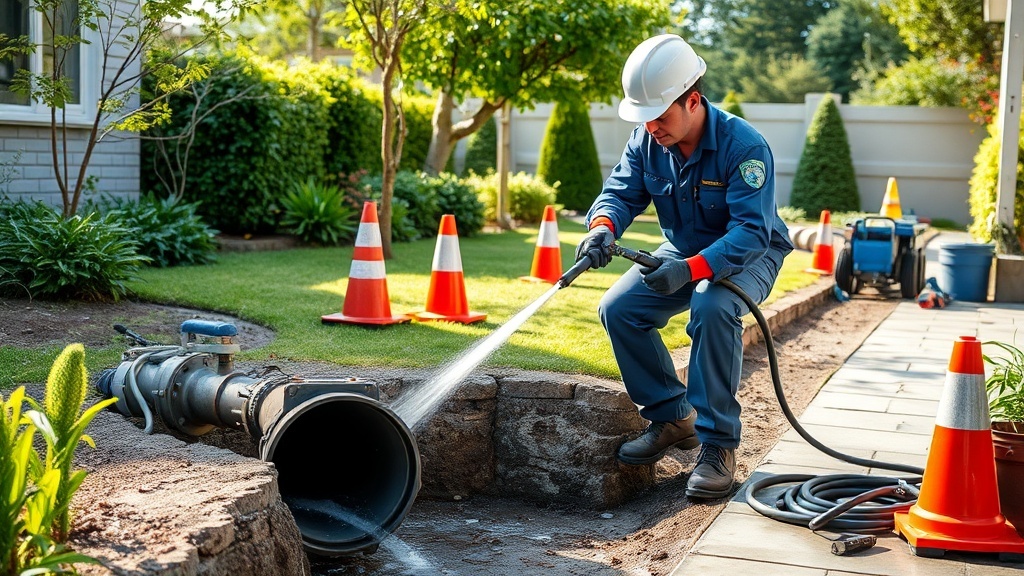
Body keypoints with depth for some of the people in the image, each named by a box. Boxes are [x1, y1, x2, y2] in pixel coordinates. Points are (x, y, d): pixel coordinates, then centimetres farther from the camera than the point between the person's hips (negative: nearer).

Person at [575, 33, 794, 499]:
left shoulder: (743, 145, -29)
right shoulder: (647, 139, -11)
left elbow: (750, 232, -35)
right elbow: (620, 193, -12)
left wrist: (692, 269, -51)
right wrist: (602, 229, -37)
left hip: (748, 256, -6)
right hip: (683, 250, 6)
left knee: (713, 308, -37)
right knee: (618, 308, -15)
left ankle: (717, 446, -25)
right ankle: (672, 418, 2)